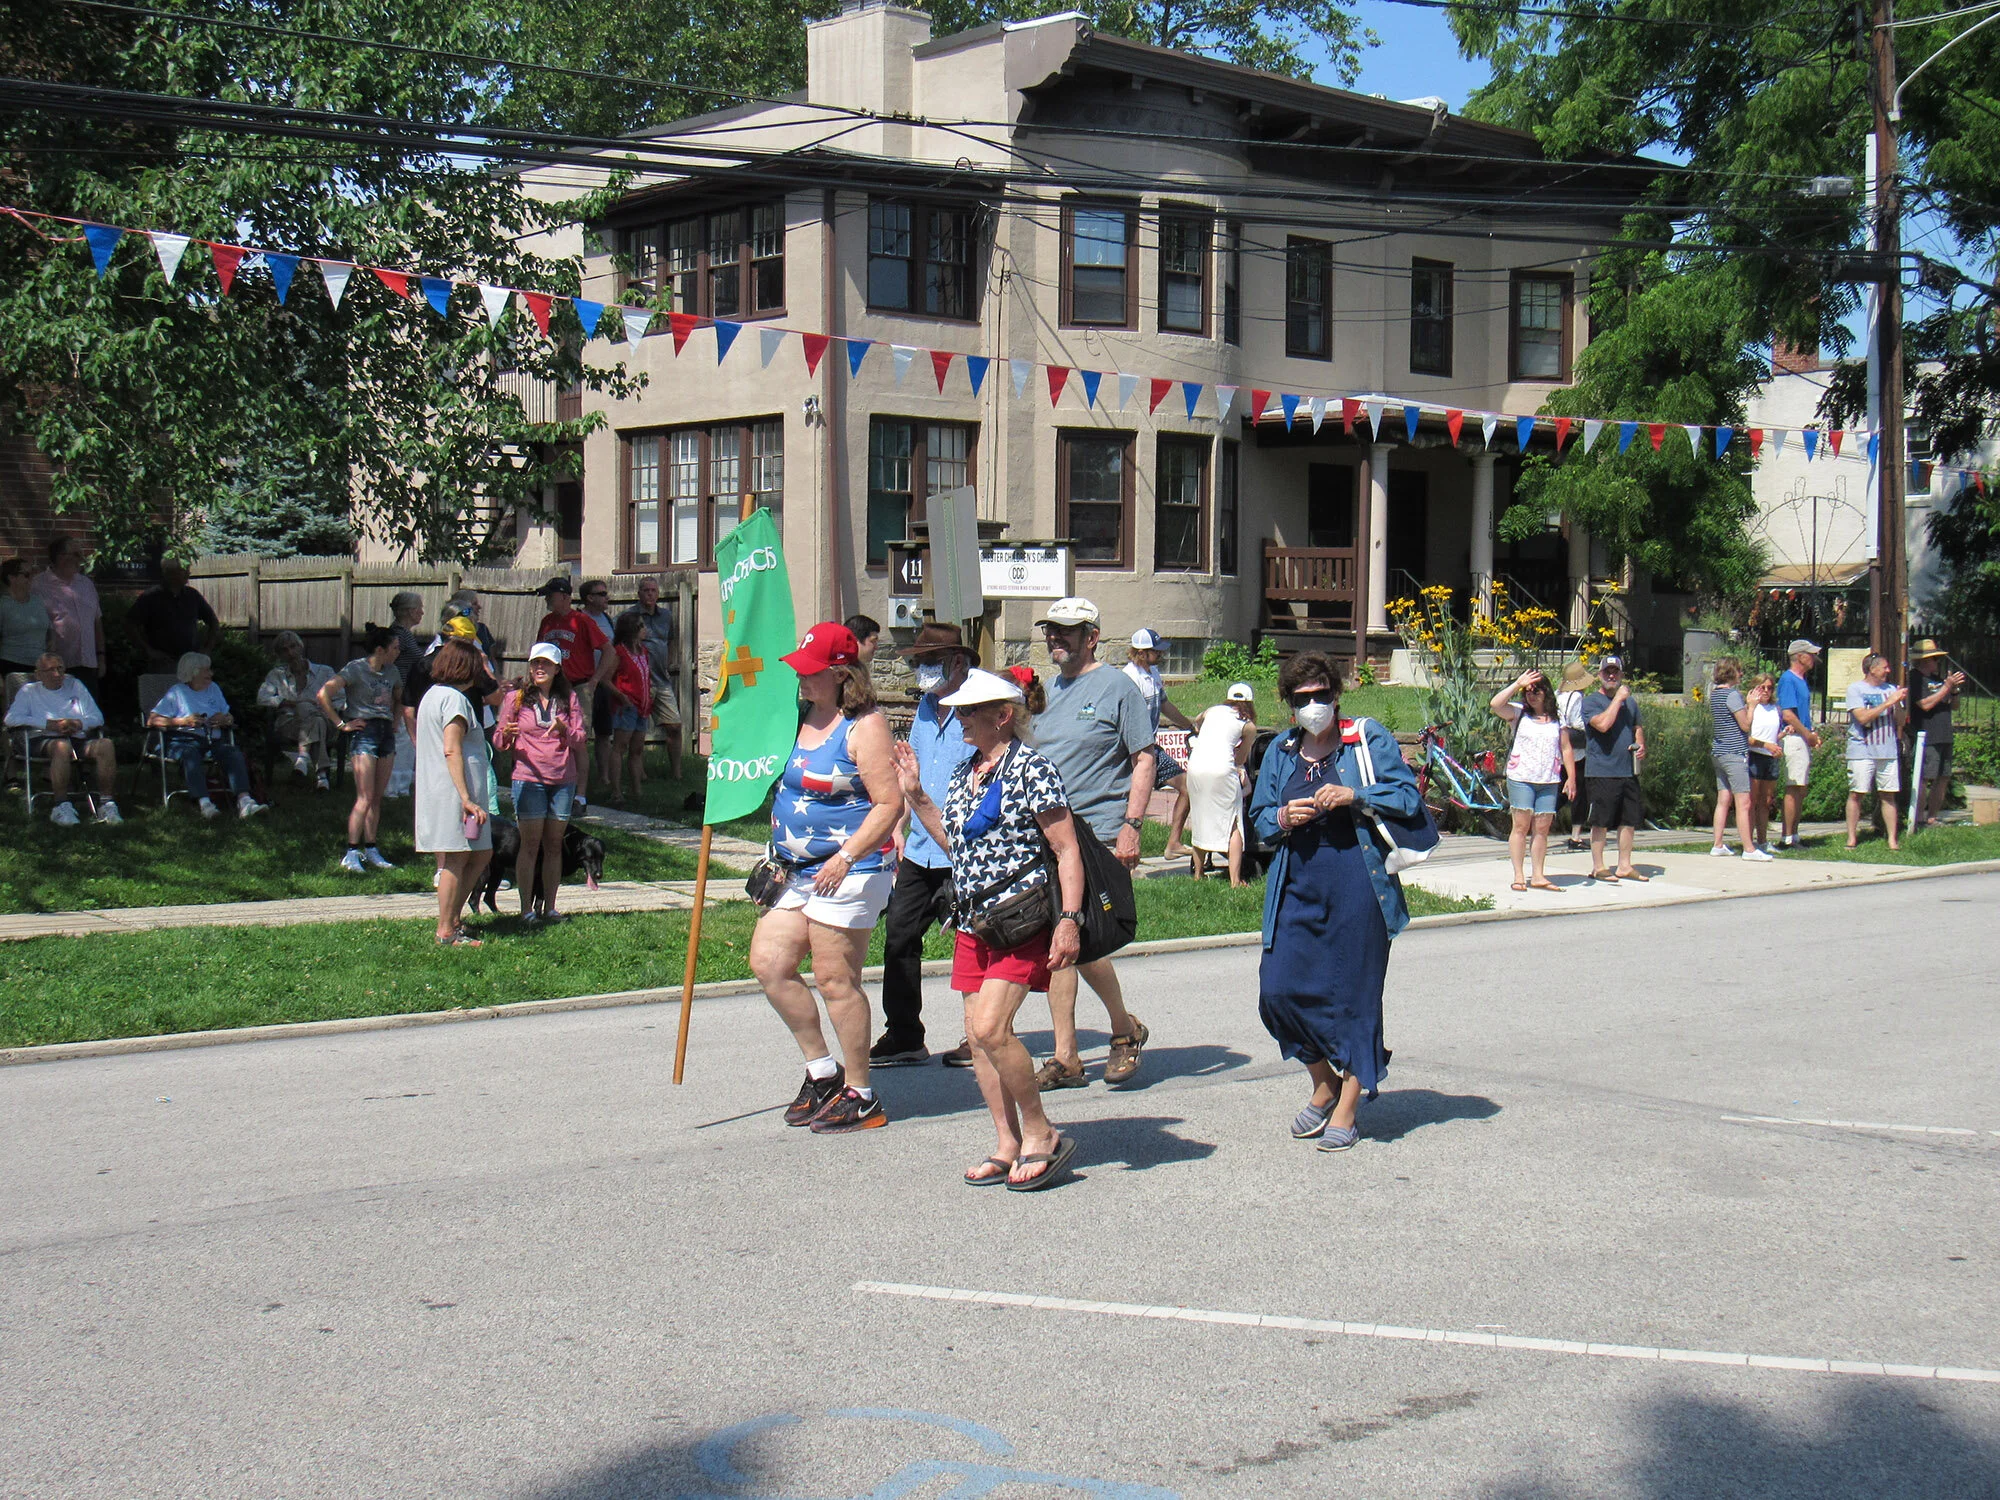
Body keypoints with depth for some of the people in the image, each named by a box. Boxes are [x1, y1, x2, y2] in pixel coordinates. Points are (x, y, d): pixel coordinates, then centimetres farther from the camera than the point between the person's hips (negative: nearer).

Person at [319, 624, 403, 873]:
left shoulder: (391, 672, 13)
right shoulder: (356, 669, -8)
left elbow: (398, 699, 34)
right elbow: (323, 694, -17)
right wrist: (341, 724, -14)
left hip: (386, 732, 7)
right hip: (364, 732, -7)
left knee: (377, 798, 9)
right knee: (365, 798, -11)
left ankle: (370, 851, 14)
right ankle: (351, 854, -7)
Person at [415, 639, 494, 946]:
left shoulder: (433, 695, 17)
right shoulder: (454, 698, -13)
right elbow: (451, 751, -21)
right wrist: (467, 799, -24)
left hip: (435, 791, 10)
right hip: (453, 793, -10)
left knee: (482, 855, 15)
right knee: (456, 860, -4)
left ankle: (453, 919, 17)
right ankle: (446, 932, 0)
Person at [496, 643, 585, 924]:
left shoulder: (568, 700, 8)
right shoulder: (516, 698, 3)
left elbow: (579, 742, 5)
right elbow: (500, 743, 5)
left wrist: (563, 729, -15)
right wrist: (507, 734, -18)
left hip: (563, 781, 2)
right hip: (528, 781, -2)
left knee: (554, 845, 5)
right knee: (530, 845, -4)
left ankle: (549, 908, 10)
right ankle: (526, 909, -1)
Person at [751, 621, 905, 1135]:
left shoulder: (864, 727, -12)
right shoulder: (799, 717, 12)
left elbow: (890, 802, -18)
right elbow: (786, 788, 27)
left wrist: (847, 856, -24)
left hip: (848, 872, -9)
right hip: (800, 874, 9)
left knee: (835, 978, -4)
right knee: (768, 961, 4)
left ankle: (860, 1097, 8)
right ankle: (823, 1071, 18)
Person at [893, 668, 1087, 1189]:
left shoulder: (1032, 770, -11)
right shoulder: (963, 773, 13)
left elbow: (1067, 851, -12)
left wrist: (1069, 919, -20)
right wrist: (915, 796, 15)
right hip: (973, 920, 8)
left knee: (990, 1027, -18)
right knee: (977, 1037, 5)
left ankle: (1042, 1135, -2)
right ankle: (1008, 1147, 14)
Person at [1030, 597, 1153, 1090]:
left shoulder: (1116, 687, -4)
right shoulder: (1050, 689, 16)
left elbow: (1144, 759, -7)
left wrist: (1131, 826, -16)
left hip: (1098, 833, -7)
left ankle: (1125, 1028, 10)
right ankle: (1065, 1058, 9)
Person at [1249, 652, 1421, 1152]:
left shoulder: (1369, 739, 1)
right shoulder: (1280, 753, 15)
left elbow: (1409, 797, -3)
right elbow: (1258, 818, 18)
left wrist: (1354, 795, -17)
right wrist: (1282, 820, -4)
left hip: (1357, 889, -4)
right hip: (1297, 890, 4)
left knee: (1354, 993, 1)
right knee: (1279, 990, -2)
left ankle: (1346, 1112, 14)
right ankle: (1325, 1085, 22)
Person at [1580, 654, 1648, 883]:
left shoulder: (1629, 702, 17)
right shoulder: (1591, 701, -5)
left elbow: (1638, 727, 28)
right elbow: (1603, 724, -22)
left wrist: (1640, 744, 7)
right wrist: (1618, 698, -17)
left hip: (1628, 771, 7)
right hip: (1601, 772, -7)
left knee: (1629, 819, 9)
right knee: (1601, 822, -2)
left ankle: (1624, 866, 18)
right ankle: (1598, 868, 5)